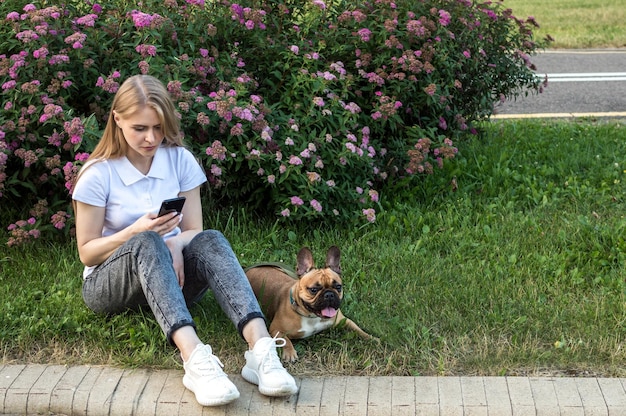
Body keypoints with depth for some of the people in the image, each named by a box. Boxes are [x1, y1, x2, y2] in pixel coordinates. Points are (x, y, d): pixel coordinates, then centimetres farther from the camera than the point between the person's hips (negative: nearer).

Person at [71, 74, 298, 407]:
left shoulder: (180, 160, 0)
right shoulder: (98, 175, -9)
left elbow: (194, 230, 3)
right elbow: (86, 252, -6)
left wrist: (175, 245, -22)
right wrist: (136, 231, -23)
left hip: (169, 277, 3)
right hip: (109, 285, -3)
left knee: (210, 241, -30)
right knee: (147, 244, -37)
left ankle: (260, 348, -52)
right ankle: (194, 358, -58)